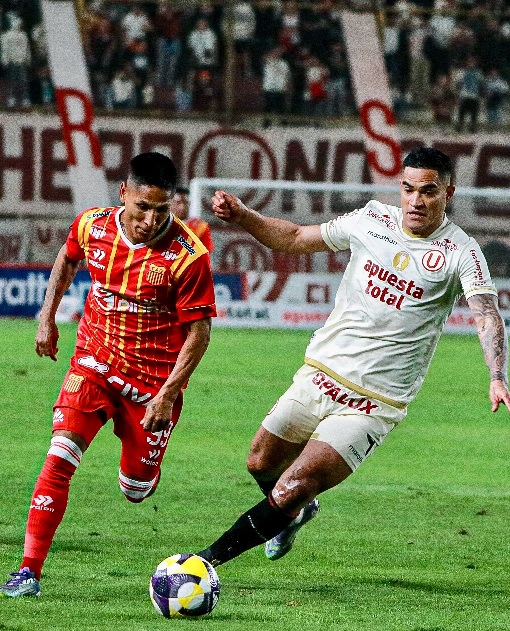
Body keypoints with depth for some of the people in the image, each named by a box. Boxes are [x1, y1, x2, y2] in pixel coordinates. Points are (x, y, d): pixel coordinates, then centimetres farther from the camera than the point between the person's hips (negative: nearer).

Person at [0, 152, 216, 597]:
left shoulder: (187, 256, -19)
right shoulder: (92, 226, -7)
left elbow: (199, 331, -13)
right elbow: (68, 258, 18)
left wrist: (168, 394, -19)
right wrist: (47, 319, 16)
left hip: (155, 377, -2)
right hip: (94, 362, 2)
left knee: (136, 490, 8)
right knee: (61, 454, -18)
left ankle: (145, 468, 47)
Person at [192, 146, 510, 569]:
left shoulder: (460, 253, -12)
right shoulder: (372, 221, 3)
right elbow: (296, 238, 14)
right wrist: (241, 216, 0)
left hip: (373, 403, -5)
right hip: (319, 374, 6)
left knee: (290, 491, -16)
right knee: (261, 463, 18)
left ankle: (207, 560, -4)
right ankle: (298, 513, 51)